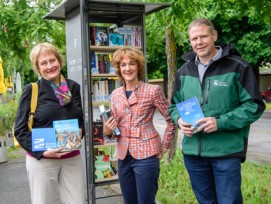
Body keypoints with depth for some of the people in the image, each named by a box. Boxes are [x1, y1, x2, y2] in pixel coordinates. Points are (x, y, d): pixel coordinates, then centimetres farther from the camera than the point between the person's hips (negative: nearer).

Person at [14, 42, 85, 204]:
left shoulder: (74, 87, 6)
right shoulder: (31, 90, -6)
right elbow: (20, 130, -5)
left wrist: (80, 132, -5)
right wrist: (41, 151, -17)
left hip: (72, 158, 3)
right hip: (41, 160, -3)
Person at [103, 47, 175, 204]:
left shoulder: (152, 90, -8)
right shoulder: (116, 95, 7)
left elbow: (172, 119, -2)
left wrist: (165, 146, -1)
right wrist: (107, 132, -6)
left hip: (146, 154, -5)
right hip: (123, 156, 5)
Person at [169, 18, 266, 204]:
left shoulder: (237, 66, -7)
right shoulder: (184, 71, 9)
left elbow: (254, 105, -8)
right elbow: (175, 105, 18)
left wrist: (220, 122, -19)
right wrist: (179, 120, -6)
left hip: (227, 152, -4)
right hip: (193, 152, 5)